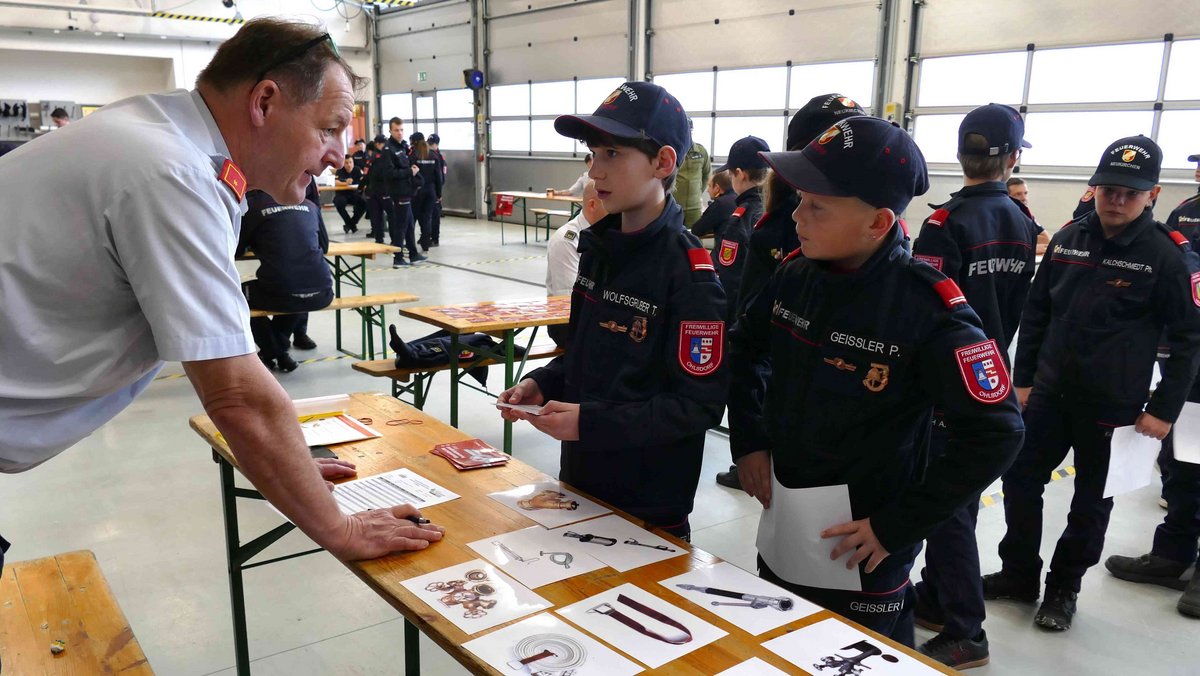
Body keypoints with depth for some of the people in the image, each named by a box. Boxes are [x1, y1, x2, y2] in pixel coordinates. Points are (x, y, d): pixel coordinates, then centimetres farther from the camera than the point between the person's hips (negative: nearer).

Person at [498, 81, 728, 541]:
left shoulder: (689, 273, -20)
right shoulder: (598, 246, 3)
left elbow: (700, 405, -20)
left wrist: (590, 422, -24)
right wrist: (543, 385, -3)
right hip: (581, 477, 7)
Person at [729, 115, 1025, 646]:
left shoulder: (928, 308, -22)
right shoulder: (796, 272, -5)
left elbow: (996, 433, -19)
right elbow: (742, 347, 13)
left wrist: (898, 527, -18)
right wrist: (747, 440, 3)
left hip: (861, 555, -6)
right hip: (778, 535, 6)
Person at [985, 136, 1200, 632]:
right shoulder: (1069, 238, 2)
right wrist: (1022, 379, 7)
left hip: (1113, 406, -4)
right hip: (1050, 392, 4)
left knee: (1091, 502, 11)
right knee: (1020, 479, 9)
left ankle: (1063, 588, 29)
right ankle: (1019, 574, 27)